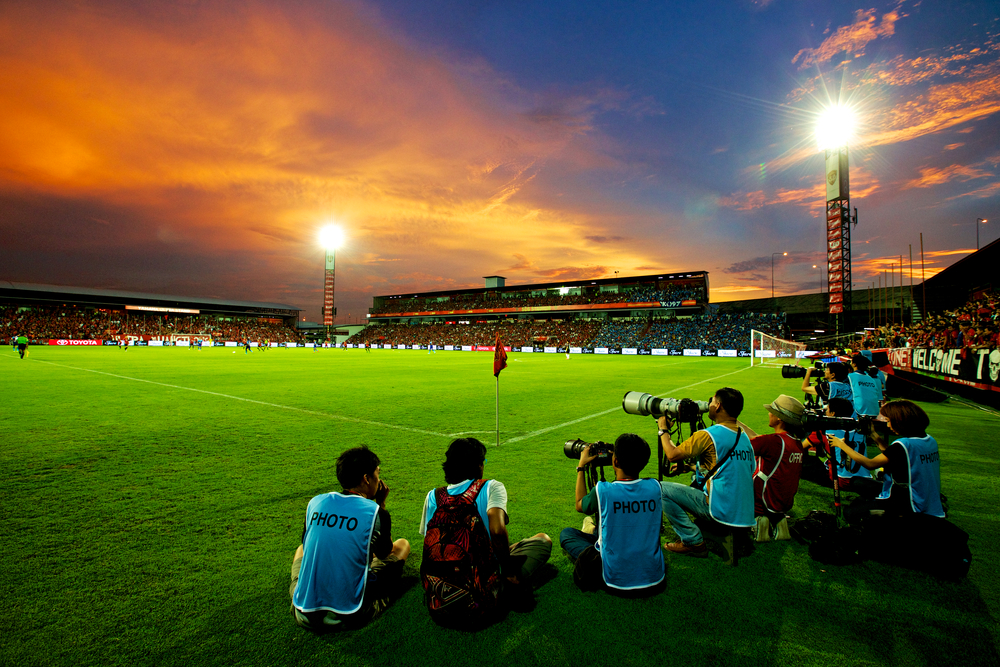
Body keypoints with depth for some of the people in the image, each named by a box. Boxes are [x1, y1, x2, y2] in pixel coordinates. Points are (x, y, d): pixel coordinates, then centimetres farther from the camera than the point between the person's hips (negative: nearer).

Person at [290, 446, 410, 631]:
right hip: (349, 618, -4)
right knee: (402, 545, 15)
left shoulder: (315, 503, -2)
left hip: (304, 617, 4)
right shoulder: (375, 512, -12)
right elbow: (384, 554, 9)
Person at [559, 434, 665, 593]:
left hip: (616, 579, -3)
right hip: (654, 578, 4)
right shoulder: (655, 487, -12)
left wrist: (581, 467, 13)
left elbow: (580, 505, 4)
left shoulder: (602, 491, -21)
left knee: (566, 534, 16)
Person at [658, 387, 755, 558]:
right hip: (746, 515, 9)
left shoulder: (708, 435, -15)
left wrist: (663, 429, 5)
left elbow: (672, 454, -12)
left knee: (661, 489, -4)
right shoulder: (744, 437, 11)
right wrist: (693, 467, 22)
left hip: (723, 512, -8)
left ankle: (693, 542, -1)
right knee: (697, 478, 30)